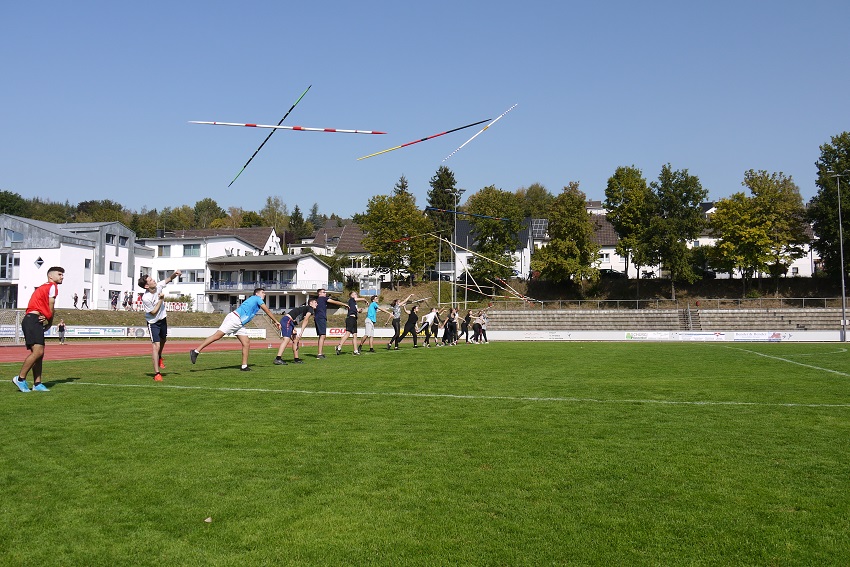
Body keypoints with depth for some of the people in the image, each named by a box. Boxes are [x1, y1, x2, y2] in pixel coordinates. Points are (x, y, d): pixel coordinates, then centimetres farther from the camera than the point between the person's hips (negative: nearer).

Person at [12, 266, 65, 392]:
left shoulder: (43, 287, 27)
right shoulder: (52, 286, -1)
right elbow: (51, 308, 0)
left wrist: (46, 320, 0)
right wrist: (49, 323, 13)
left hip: (33, 322, 10)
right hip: (33, 321, -10)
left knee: (39, 353, 7)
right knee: (38, 351, -17)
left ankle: (37, 384, 6)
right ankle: (20, 378, -12)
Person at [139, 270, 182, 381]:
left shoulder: (158, 286, -14)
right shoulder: (146, 298, -29)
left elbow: (169, 279, -5)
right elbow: (153, 312, -21)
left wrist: (175, 274, -27)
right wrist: (161, 300, -25)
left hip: (162, 319, 7)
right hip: (153, 323, -7)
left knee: (163, 339, 28)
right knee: (156, 346, -16)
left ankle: (159, 357, 58)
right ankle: (156, 373, -13)